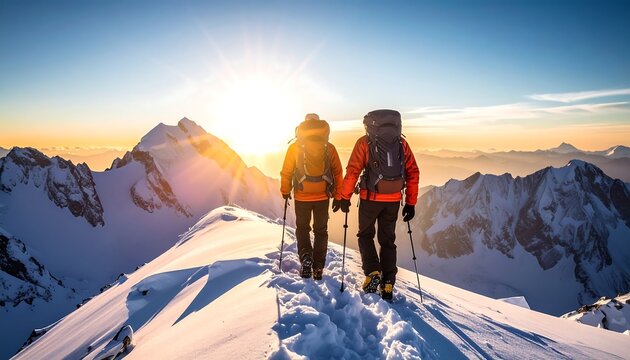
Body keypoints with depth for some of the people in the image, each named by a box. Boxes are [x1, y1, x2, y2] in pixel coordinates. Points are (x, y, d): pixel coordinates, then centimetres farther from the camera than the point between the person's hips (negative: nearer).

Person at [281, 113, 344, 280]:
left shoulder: (295, 147, -5)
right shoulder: (329, 147, -1)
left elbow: (286, 172, -1)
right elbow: (338, 172, 2)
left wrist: (285, 191, 12)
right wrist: (338, 194, 11)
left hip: (302, 196, -1)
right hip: (323, 196, 1)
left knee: (302, 228, 19)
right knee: (321, 231, 15)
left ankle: (305, 256, -3)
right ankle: (318, 268, 17)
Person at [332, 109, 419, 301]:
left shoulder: (365, 142, -1)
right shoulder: (401, 143, 9)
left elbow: (353, 171, -8)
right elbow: (413, 173, 7)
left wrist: (344, 197, -1)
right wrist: (411, 203, 12)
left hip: (371, 198, -3)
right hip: (394, 200, 3)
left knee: (366, 235, 16)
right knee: (388, 240, 14)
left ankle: (372, 272, -1)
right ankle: (387, 284, 13)